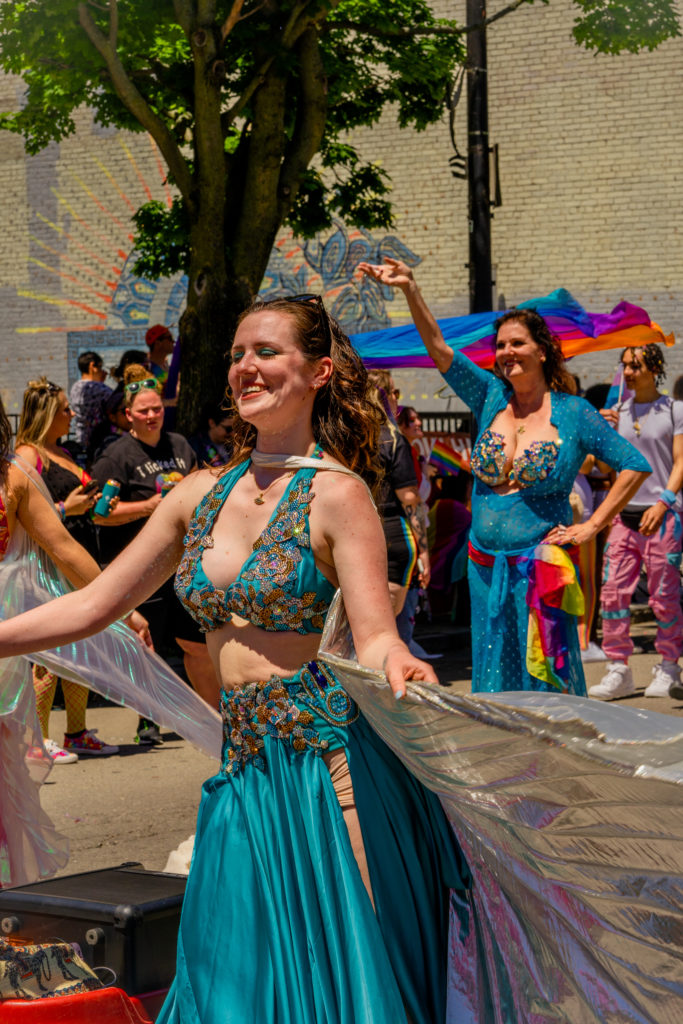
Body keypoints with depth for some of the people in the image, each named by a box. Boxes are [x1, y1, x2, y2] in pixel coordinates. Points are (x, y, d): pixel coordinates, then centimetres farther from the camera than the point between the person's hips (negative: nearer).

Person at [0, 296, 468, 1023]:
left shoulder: (335, 493, -8)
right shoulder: (202, 494, 9)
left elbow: (376, 640, -14)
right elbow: (92, 606, 13)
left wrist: (401, 672, -36)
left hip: (330, 766, -6)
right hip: (244, 772, 6)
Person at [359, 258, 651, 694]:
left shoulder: (572, 413, -4)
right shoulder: (490, 397, 5)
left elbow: (635, 465, -1)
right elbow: (439, 349, -5)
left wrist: (593, 525, -6)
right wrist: (410, 290, -18)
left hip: (541, 565, -4)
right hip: (486, 566, 4)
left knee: (544, 674, -2)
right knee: (495, 678, 9)